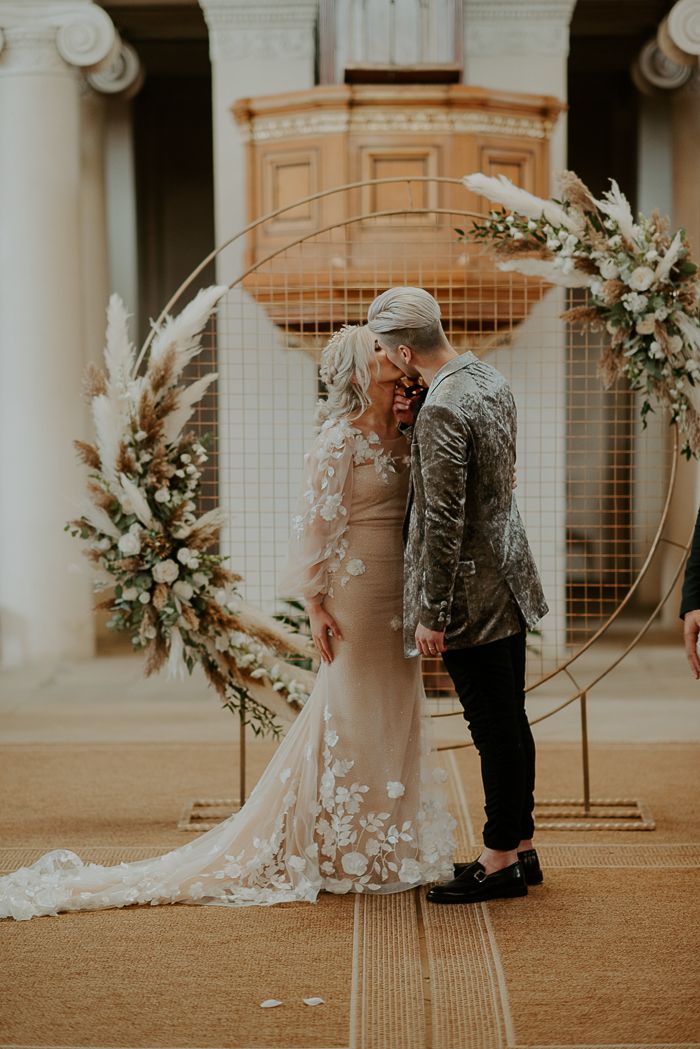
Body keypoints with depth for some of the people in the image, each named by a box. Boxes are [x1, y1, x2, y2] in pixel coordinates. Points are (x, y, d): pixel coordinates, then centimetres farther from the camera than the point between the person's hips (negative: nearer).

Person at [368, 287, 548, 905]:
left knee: (495, 729, 0)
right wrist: (416, 426, 9)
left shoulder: (442, 411, -23)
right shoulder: (492, 381, 7)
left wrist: (432, 614, -17)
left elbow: (445, 522, -23)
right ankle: (520, 849, 28)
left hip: (472, 592, -9)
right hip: (510, 578, 9)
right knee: (509, 721, 16)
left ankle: (501, 864, 12)